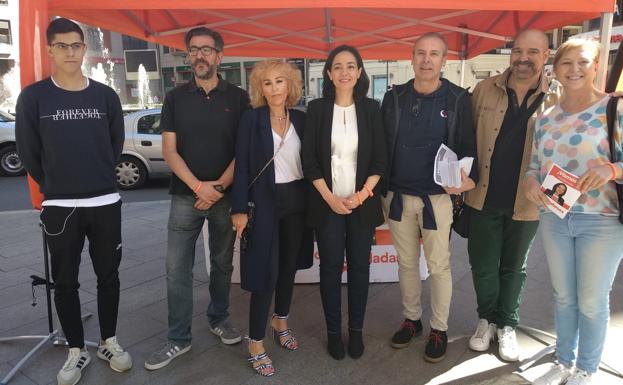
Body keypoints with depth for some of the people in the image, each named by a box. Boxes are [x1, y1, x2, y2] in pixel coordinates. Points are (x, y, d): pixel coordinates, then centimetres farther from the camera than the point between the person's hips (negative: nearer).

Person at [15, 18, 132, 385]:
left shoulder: (106, 95, 2)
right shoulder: (33, 97, -3)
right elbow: (28, 152, 4)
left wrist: (99, 181, 13)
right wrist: (56, 186, 10)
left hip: (105, 203, 1)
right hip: (59, 206, -1)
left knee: (109, 275, 10)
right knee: (65, 282, 8)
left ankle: (109, 342, 27)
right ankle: (77, 350, 24)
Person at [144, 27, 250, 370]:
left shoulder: (239, 98, 2)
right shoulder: (175, 98, 5)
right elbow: (169, 150, 0)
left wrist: (219, 186, -11)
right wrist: (199, 186, -13)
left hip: (226, 196, 0)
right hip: (185, 196, 1)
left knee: (222, 264, 12)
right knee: (177, 269, 0)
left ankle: (219, 319, 32)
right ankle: (178, 339, 13)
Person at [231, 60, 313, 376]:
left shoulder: (301, 119, 6)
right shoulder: (252, 119, -5)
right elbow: (242, 166, -8)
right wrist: (239, 208, -13)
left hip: (297, 200, 4)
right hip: (264, 202, -4)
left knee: (289, 266, 15)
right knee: (265, 271, -3)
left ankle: (281, 323, 36)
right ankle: (255, 344, 10)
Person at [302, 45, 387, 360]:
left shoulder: (371, 109, 2)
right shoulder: (316, 109, 0)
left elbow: (380, 159, 2)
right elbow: (309, 160, -2)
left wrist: (363, 193, -11)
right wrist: (330, 197, -10)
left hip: (363, 202, 1)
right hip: (327, 203, -1)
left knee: (359, 267, 9)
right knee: (331, 267, 6)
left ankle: (356, 330, 25)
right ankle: (333, 331, 23)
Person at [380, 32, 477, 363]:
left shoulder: (458, 99, -4)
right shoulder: (394, 97, 3)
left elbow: (468, 147, -2)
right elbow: (381, 146, 6)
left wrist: (469, 178, -22)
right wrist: (381, 190, 2)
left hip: (437, 198, -2)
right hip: (398, 197, 3)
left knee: (438, 266, 7)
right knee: (406, 263, 15)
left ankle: (439, 329, 26)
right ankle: (411, 319, 33)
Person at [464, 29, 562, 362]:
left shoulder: (558, 97, -3)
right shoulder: (485, 90, -1)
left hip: (526, 201, 0)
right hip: (484, 197, 1)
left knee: (514, 267, 16)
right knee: (483, 264, 12)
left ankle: (507, 325, 35)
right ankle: (487, 319, 34)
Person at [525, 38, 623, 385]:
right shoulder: (547, 118, 7)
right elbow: (535, 164, 12)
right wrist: (532, 182, -9)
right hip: (554, 218, 5)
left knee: (592, 301, 10)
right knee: (563, 296, 18)